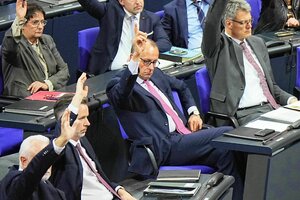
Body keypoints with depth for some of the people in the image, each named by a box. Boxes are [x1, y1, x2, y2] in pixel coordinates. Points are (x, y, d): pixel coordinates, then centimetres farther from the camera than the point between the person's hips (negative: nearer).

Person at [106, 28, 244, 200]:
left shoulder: (156, 74, 21)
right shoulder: (118, 83, -4)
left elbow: (181, 86, 39)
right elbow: (121, 93, -30)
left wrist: (194, 112, 23)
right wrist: (135, 58, -42)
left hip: (184, 135, 8)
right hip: (164, 147, -8)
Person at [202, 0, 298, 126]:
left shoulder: (258, 43, 21)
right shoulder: (218, 46, 1)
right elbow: (211, 24, -22)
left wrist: (290, 100, 7)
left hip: (271, 106, 7)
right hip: (245, 114, -7)